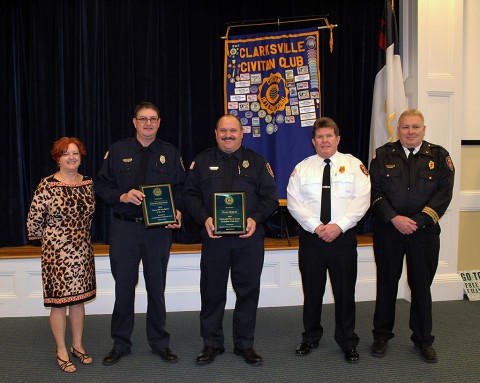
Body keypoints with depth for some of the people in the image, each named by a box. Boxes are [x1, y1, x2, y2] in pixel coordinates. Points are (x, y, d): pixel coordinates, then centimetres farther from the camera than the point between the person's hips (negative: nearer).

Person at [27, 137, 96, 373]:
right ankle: (62, 352, 18)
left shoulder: (88, 184, 4)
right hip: (56, 252, -4)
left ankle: (78, 345, 28)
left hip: (82, 251, 5)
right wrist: (51, 239, 3)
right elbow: (33, 220, -6)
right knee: (59, 301, 4)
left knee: (79, 298, 13)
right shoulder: (47, 186, -11)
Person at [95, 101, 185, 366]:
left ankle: (159, 342, 26)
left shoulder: (170, 153, 6)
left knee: (156, 285, 11)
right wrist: (122, 197, -16)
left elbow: (181, 188, 6)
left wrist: (177, 212, -12)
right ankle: (120, 344, 23)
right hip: (124, 228, 0)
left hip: (159, 228, 1)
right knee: (124, 286, 6)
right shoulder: (117, 151, 4)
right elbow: (102, 185, 3)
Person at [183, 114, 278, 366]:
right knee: (212, 291, 6)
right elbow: (190, 194, 5)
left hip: (249, 238, 1)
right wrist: (204, 218, -11)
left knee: (248, 290, 6)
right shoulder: (202, 161, 9)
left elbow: (270, 196, 6)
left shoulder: (257, 162, 9)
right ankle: (211, 344, 23)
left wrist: (255, 218, -11)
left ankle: (244, 344, 22)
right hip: (214, 237, 0)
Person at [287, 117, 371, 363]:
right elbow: (294, 202, -2)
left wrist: (339, 225, -17)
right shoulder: (302, 168, 6)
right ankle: (310, 338, 28)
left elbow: (361, 200, -6)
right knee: (312, 291, 11)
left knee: (345, 292, 7)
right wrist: (316, 226, -14)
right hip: (311, 237, 1)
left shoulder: (354, 165, 3)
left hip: (343, 237, -1)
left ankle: (348, 343, 23)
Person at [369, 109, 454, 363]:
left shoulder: (439, 156, 3)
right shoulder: (383, 155, 3)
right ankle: (382, 335, 24)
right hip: (388, 230, 0)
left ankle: (423, 339, 25)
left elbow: (444, 193, -4)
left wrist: (418, 221, -13)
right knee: (386, 283, 10)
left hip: (425, 231, 0)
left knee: (422, 285, 9)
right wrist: (394, 218, -14)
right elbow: (374, 191, -2)